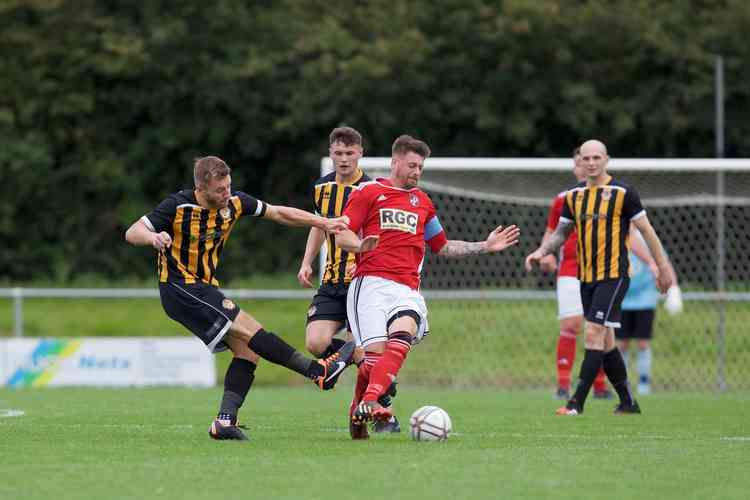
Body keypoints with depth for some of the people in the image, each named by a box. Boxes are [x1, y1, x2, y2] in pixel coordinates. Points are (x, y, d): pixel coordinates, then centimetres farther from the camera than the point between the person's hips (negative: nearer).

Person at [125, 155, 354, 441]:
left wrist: (323, 223, 7)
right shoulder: (178, 206, -16)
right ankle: (319, 371, -18)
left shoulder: (234, 203, 1)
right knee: (248, 330, -17)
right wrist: (154, 238, -39)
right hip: (179, 287, -8)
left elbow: (278, 213, 12)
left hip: (205, 289, 8)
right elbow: (132, 233, -16)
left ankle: (225, 421, -10)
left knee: (247, 350, -6)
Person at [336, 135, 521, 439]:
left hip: (407, 289, 3)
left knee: (402, 335, -29)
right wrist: (360, 245, -20)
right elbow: (342, 236, 2)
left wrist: (485, 246, 28)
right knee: (376, 351, -18)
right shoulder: (368, 192, 9)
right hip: (371, 284, -3)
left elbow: (443, 247, 36)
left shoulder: (423, 202, 26)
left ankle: (369, 401, -45)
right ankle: (356, 413, 6)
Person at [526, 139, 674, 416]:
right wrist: (542, 251, -3)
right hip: (587, 277, 7)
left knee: (594, 333, -14)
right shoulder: (573, 195, 9)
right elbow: (561, 232, 16)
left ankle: (577, 402, -15)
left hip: (614, 275, -7)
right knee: (605, 340, 11)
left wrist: (662, 268, -1)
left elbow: (646, 231, -2)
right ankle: (628, 402, 22)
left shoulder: (622, 193, -7)